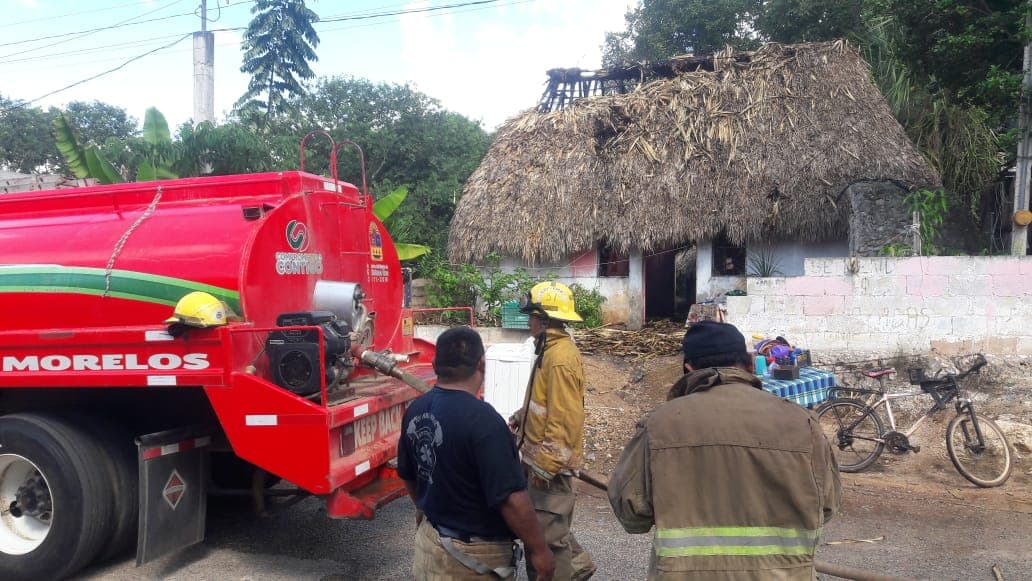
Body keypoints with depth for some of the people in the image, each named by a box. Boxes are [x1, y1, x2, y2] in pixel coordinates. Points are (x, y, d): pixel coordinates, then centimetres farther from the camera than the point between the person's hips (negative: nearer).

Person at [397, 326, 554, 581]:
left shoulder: (415, 411, -4)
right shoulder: (483, 420, -28)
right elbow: (511, 500, -27)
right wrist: (539, 550, -14)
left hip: (428, 539, 7)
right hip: (476, 555, -7)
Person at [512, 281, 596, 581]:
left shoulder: (560, 357, -24)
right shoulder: (552, 349, 9)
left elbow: (564, 420, -26)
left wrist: (544, 465, -23)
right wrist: (520, 417, 13)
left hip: (549, 462, -10)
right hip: (542, 455, 10)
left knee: (545, 535, 2)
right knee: (550, 523, 22)